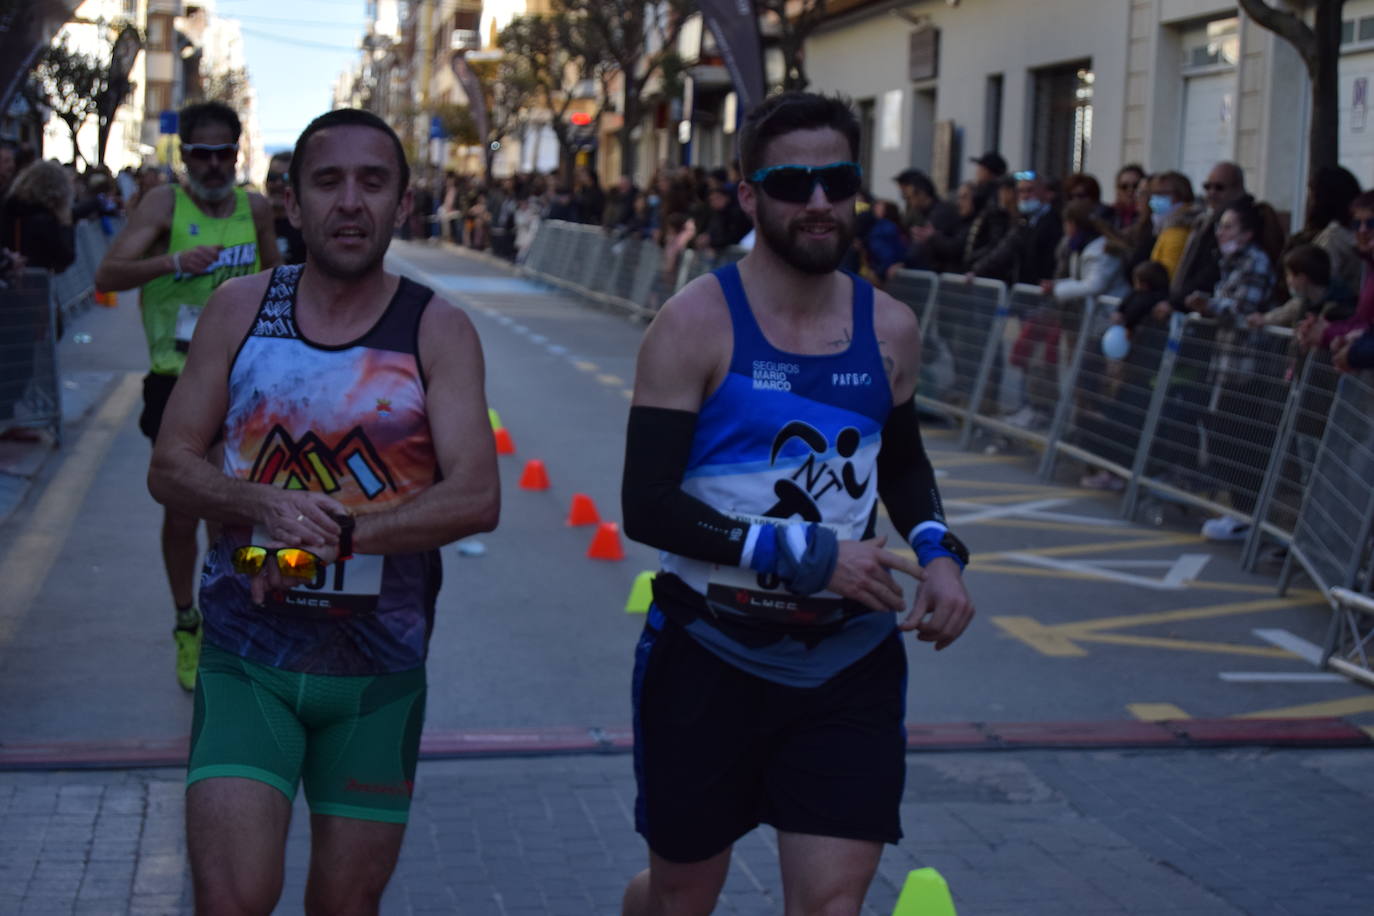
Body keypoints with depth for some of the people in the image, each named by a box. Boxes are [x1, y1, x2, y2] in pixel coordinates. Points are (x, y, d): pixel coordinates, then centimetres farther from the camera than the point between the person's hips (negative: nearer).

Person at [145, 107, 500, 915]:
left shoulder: (438, 332, -5)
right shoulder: (240, 309, 1)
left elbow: (477, 496, -14)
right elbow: (171, 466, 1)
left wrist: (342, 531, -25)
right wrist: (264, 505, -19)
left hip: (380, 668, 0)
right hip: (247, 658, 0)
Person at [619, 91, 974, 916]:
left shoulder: (890, 331, 3)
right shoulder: (697, 324, -11)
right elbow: (647, 508, -16)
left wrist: (938, 551, 2)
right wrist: (803, 555, -22)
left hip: (850, 662, 3)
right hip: (712, 656, -3)